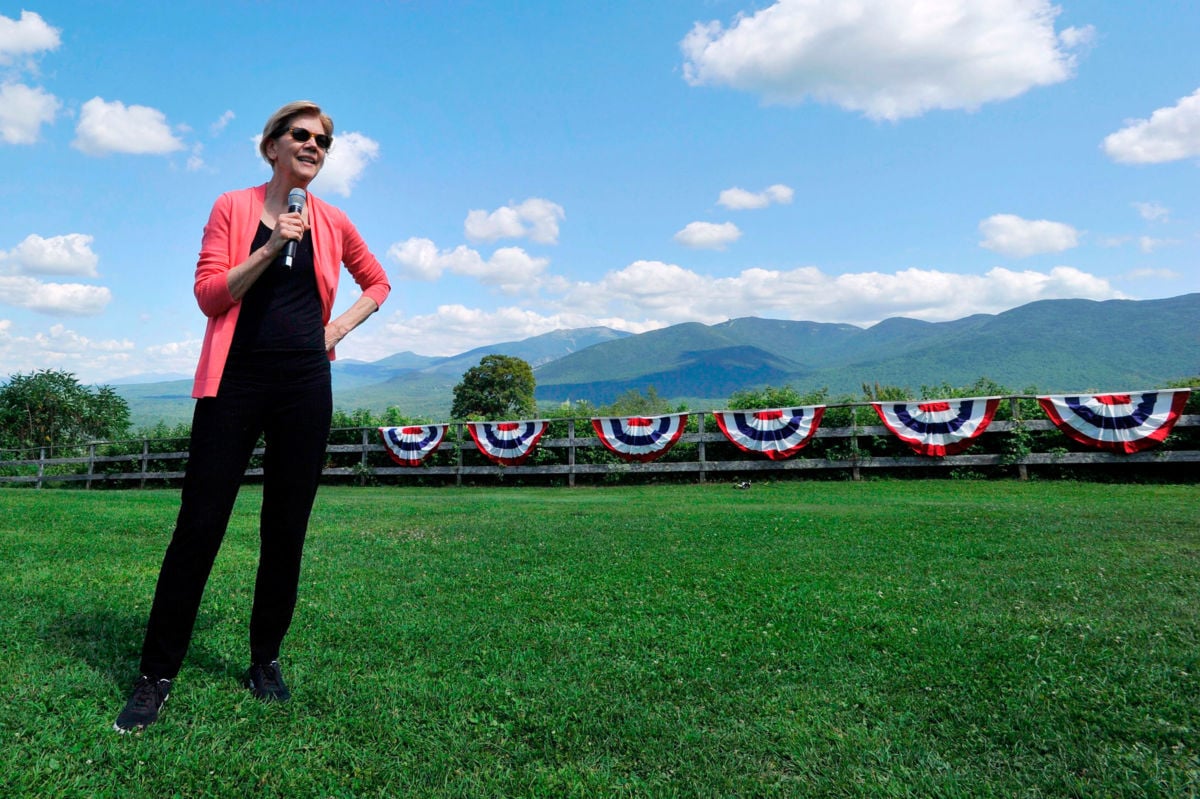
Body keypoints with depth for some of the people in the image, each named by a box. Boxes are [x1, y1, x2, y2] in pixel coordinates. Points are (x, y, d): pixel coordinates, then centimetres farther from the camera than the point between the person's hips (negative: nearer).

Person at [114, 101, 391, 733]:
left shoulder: (331, 223, 11)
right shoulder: (233, 207, 6)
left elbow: (377, 283, 24)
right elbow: (209, 295, -3)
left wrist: (340, 328, 9)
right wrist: (271, 247, -14)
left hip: (304, 384, 2)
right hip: (236, 380, -2)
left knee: (285, 531, 5)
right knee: (199, 526, -2)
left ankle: (265, 661, 20)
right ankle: (156, 676, 10)